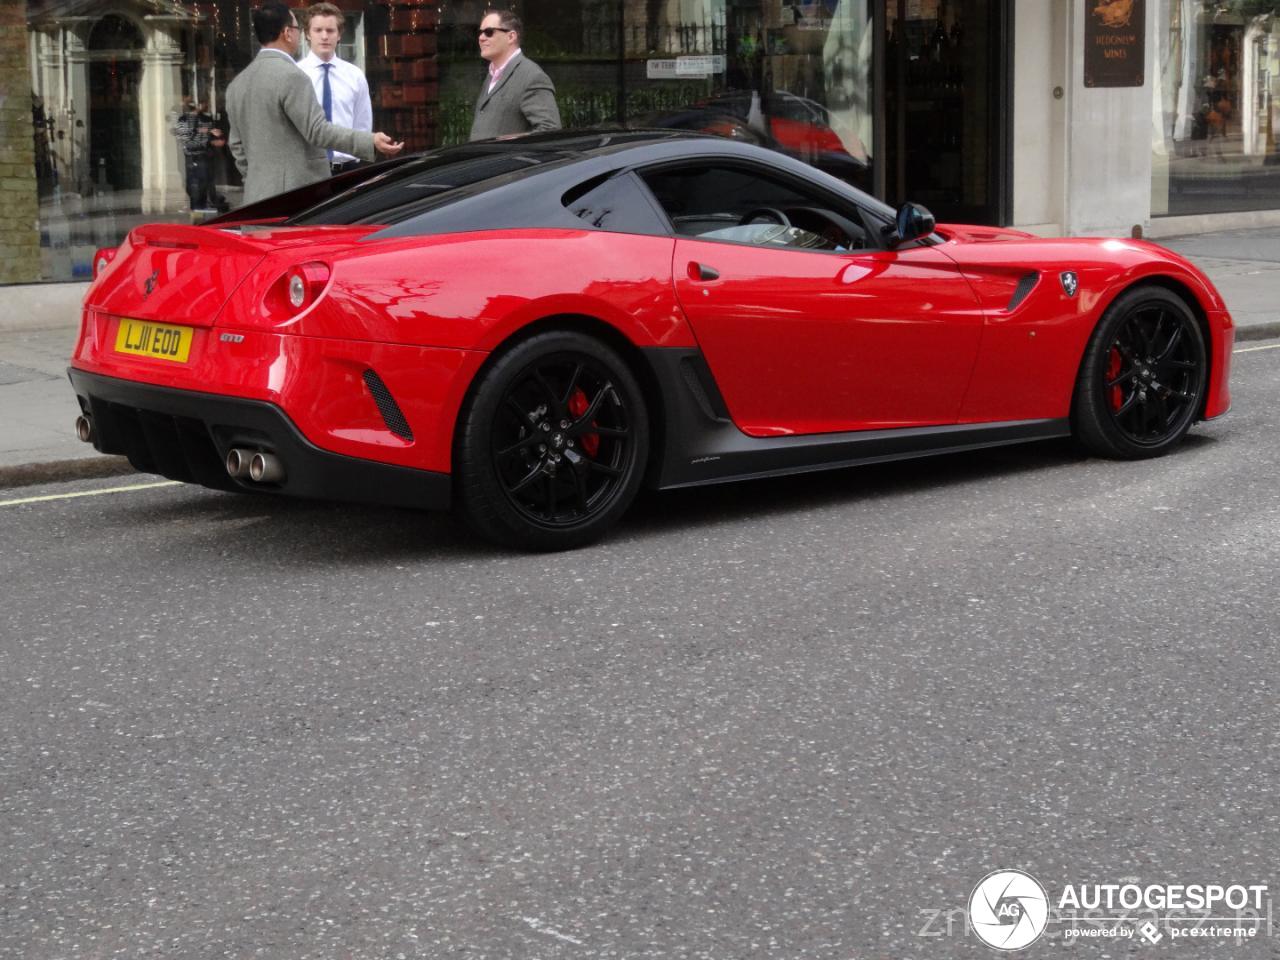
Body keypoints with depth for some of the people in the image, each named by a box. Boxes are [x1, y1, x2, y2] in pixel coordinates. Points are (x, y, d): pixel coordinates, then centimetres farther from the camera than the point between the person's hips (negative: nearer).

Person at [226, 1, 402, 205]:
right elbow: (317, 131, -18)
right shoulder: (291, 76, -12)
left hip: (257, 196, 8)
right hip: (296, 192, -8)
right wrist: (371, 142, -21)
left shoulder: (237, 85, 15)